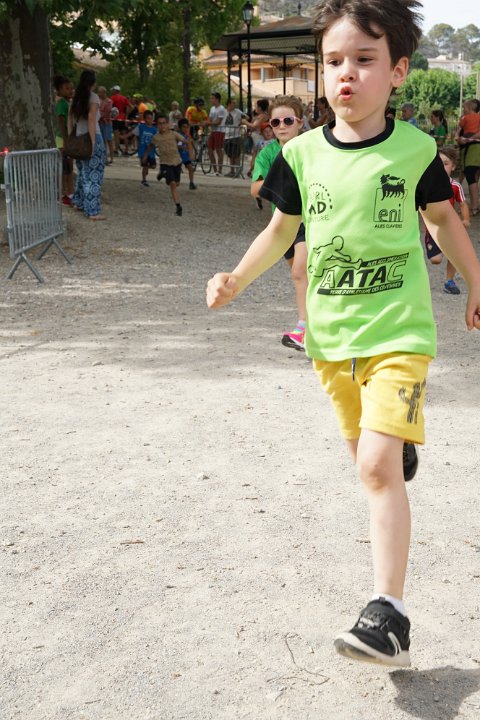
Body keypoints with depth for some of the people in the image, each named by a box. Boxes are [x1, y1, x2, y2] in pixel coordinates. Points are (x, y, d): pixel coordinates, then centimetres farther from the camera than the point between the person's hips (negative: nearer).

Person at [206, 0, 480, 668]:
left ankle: (389, 613, -14)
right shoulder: (303, 153, -2)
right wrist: (237, 278, -2)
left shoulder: (415, 148, -7)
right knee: (363, 453, 20)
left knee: (379, 464, -17)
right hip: (330, 334, 4)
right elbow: (282, 229, 11)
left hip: (398, 331, -4)